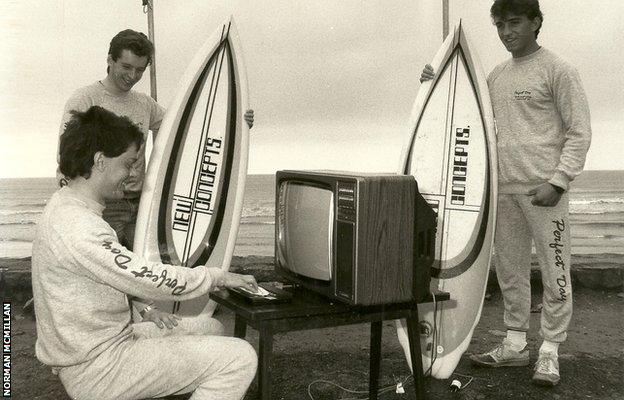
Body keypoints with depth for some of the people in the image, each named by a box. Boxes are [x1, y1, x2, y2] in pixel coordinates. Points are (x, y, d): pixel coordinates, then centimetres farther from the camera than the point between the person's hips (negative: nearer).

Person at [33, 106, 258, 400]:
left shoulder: (65, 207, 9)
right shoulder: (78, 227, -25)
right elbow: (154, 281, -24)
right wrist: (219, 277, -10)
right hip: (97, 371, -10)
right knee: (240, 358, -15)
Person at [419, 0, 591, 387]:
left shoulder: (557, 70, -3)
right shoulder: (496, 75, 15)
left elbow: (579, 133, -6)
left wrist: (557, 181, -15)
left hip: (543, 187, -6)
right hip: (504, 187, 6)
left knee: (555, 270, 0)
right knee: (510, 269, 11)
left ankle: (550, 351, 12)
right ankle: (515, 344, 23)